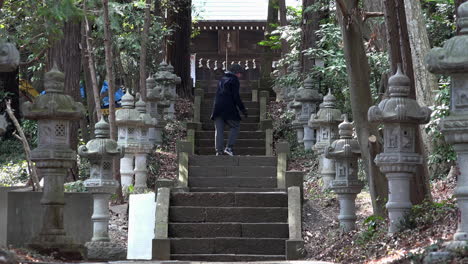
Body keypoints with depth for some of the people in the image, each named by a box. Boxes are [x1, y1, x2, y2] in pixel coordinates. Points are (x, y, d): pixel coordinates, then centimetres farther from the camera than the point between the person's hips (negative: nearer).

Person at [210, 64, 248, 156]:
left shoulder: (222, 79, 19)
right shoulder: (234, 80, -3)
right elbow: (236, 96, -10)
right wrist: (243, 109, -5)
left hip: (217, 107, 6)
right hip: (228, 108, -6)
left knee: (219, 130, 6)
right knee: (235, 126, 9)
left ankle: (219, 151, 1)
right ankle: (229, 147, -3)